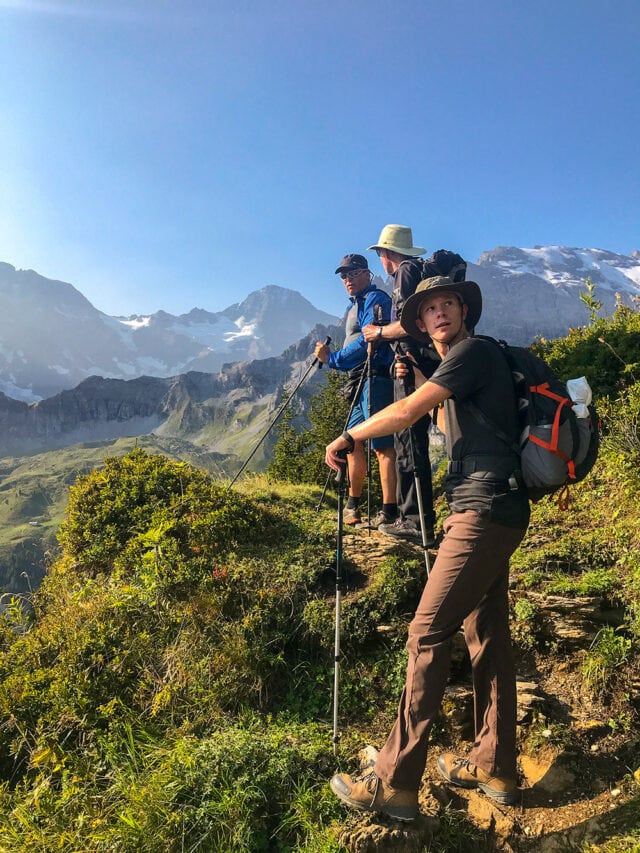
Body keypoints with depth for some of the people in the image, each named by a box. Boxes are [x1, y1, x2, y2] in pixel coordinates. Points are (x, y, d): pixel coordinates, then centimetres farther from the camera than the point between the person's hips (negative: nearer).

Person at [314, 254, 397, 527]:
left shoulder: (375, 299, -6)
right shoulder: (357, 305, 24)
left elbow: (367, 342, -17)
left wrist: (332, 359, -13)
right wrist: (332, 357, 10)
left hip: (375, 379, -10)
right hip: (361, 382, 11)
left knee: (381, 445, -11)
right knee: (353, 441, 13)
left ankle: (389, 512, -8)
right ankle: (353, 505, 24)